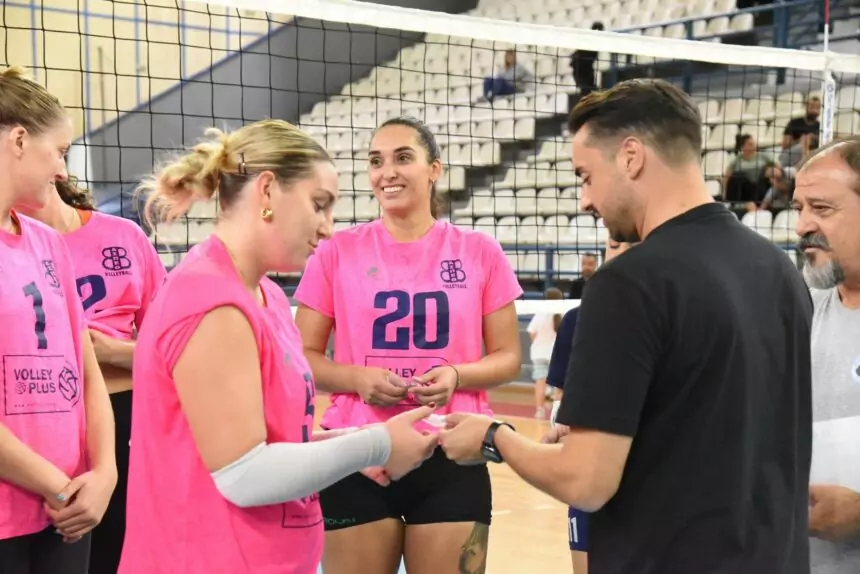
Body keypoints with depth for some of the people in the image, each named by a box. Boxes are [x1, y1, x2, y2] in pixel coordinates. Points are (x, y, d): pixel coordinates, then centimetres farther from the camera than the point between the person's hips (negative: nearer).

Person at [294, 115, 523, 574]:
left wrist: (456, 376, -13)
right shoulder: (338, 251, 2)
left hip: (451, 457, 0)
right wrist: (358, 378, -14)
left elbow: (509, 357, 7)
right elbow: (302, 356, 5)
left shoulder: (479, 252, 2)